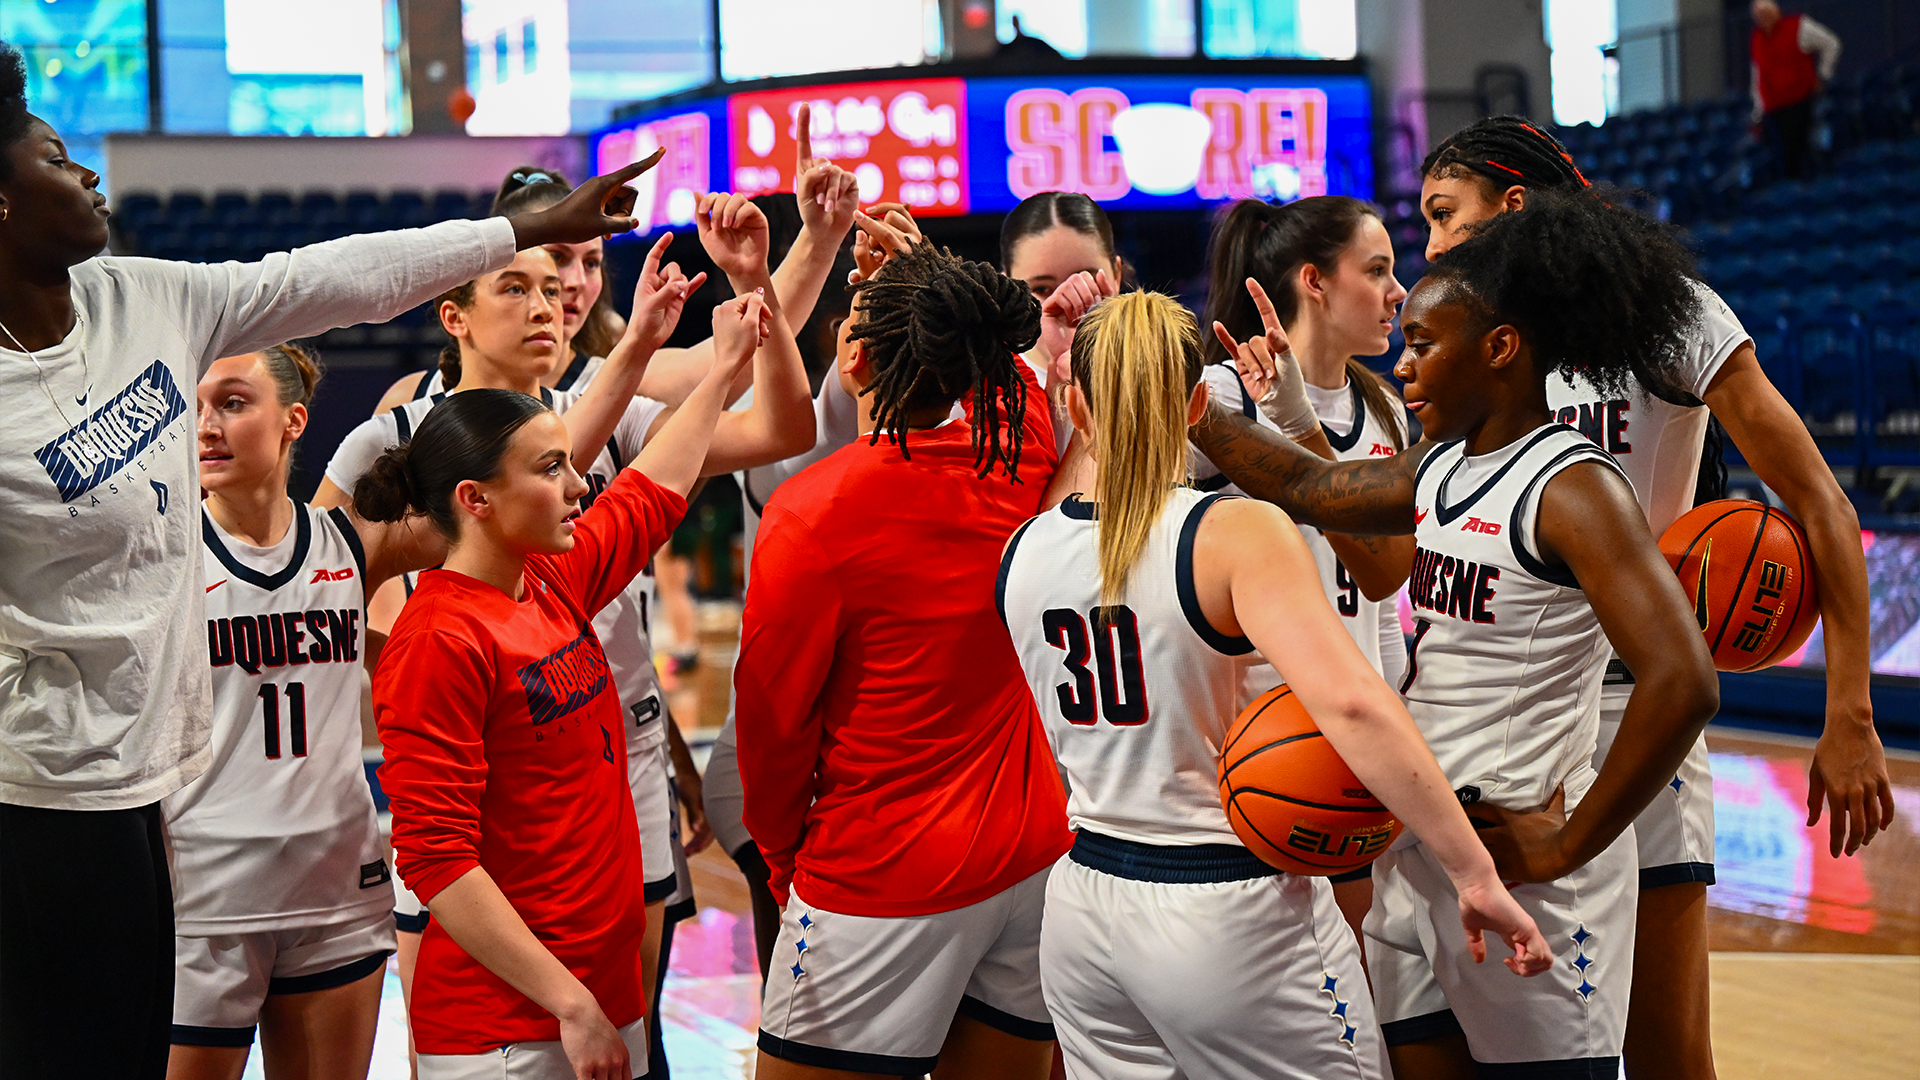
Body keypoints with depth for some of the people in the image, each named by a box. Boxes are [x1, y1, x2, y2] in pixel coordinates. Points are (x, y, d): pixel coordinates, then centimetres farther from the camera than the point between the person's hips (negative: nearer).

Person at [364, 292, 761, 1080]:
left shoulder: (555, 586, 8)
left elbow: (649, 494, 29)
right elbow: (433, 858, -20)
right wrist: (569, 1004, -21)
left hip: (606, 994, 8)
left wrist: (724, 366, 36)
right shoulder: (439, 644, -16)